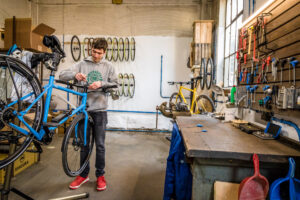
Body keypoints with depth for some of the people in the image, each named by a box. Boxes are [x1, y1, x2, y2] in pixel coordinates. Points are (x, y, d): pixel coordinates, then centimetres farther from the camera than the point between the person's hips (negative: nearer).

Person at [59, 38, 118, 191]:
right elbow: (62, 75, 0)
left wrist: (101, 83, -16)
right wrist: (75, 74, -21)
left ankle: (100, 175, 22)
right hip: (84, 109, 1)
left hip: (100, 110, -1)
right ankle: (84, 174, 28)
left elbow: (115, 84, 1)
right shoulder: (82, 64, 5)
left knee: (100, 145, 5)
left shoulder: (108, 66, 5)